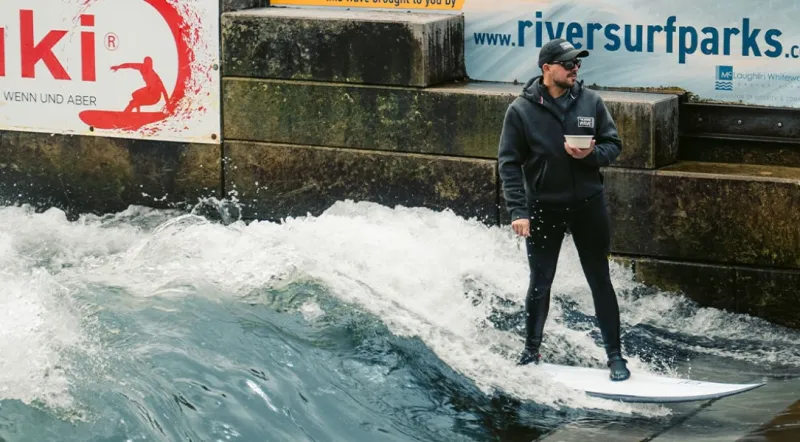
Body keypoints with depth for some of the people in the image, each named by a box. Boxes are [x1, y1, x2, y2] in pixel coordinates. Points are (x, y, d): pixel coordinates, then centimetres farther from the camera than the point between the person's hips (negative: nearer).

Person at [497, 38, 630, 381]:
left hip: (588, 205, 2)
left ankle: (614, 355, 14)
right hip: (543, 208, -1)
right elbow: (509, 163, -7)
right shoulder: (521, 110, -8)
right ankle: (531, 352, 24)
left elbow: (613, 145, 4)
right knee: (540, 284, 7)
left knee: (600, 281, 6)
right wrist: (517, 211, -13)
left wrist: (592, 154, -18)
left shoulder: (590, 101, -1)